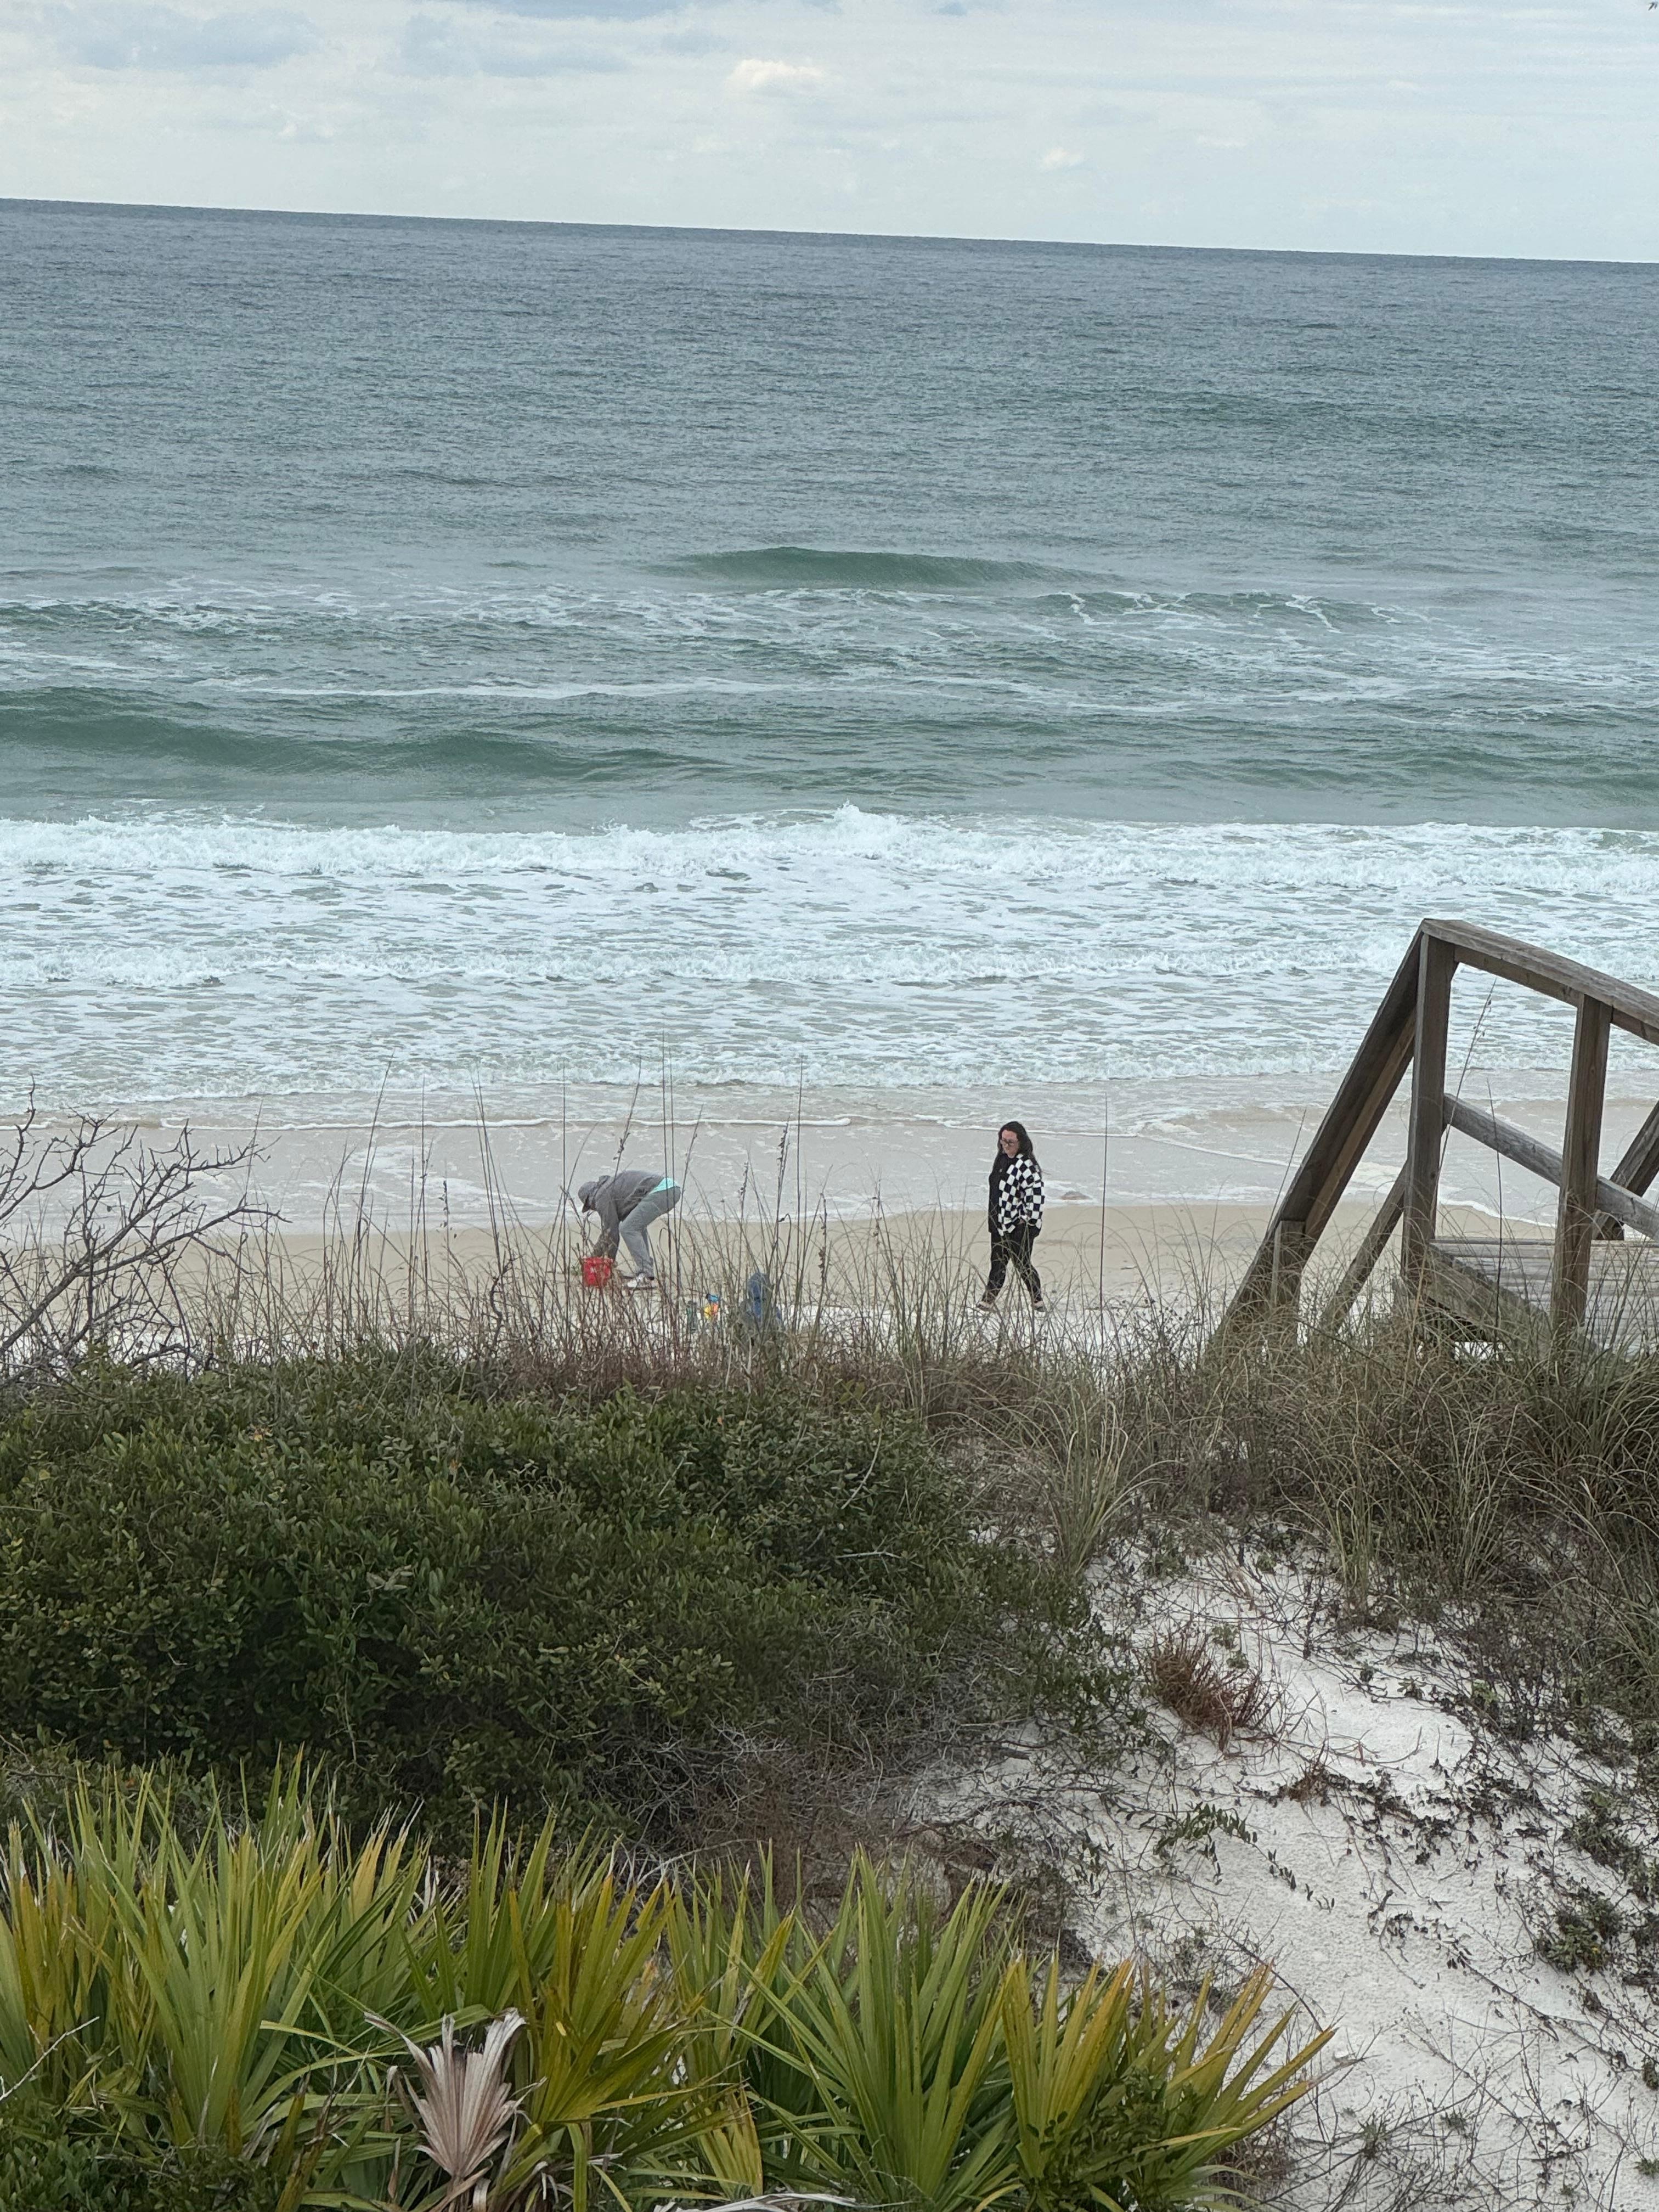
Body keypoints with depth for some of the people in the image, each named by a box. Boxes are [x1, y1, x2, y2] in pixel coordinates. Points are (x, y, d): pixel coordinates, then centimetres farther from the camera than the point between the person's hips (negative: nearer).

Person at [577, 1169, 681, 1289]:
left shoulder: (602, 1196, 3)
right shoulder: (612, 1185, 33)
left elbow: (611, 1230, 5)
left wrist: (610, 1260, 16)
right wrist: (595, 1252, 42)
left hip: (660, 1191, -10)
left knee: (628, 1229, -7)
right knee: (638, 1226, 26)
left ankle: (645, 1277, -13)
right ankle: (645, 1272, 20)